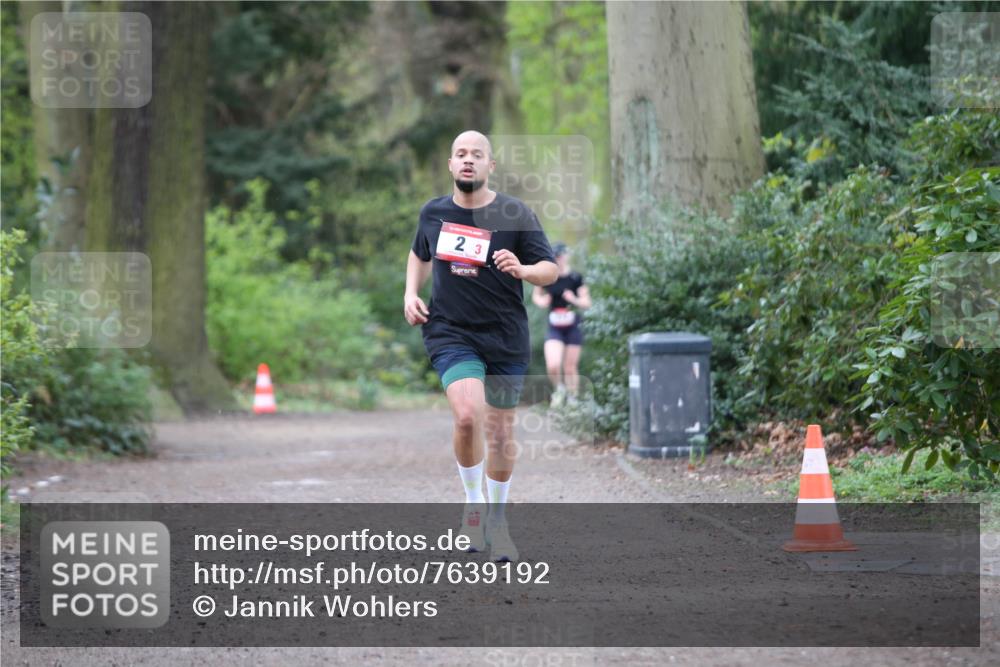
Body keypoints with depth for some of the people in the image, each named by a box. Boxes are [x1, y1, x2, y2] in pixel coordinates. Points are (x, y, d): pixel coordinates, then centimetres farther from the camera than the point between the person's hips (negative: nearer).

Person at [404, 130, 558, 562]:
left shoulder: (514, 214, -5)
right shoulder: (433, 213, 3)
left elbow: (551, 269, -3)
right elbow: (420, 255, 24)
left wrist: (522, 269, -24)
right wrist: (411, 293, 7)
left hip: (506, 339, 0)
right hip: (450, 333, 0)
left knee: (501, 434, 7)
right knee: (467, 416, -24)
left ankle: (496, 518, 29)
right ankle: (473, 502, 0)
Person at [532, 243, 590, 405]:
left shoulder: (575, 278, -4)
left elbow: (586, 303, -2)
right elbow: (536, 295, 16)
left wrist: (574, 300, -22)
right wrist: (541, 301, -7)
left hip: (573, 328, -1)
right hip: (554, 329, 1)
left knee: (570, 368, 3)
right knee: (552, 366, -16)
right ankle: (559, 389, 13)